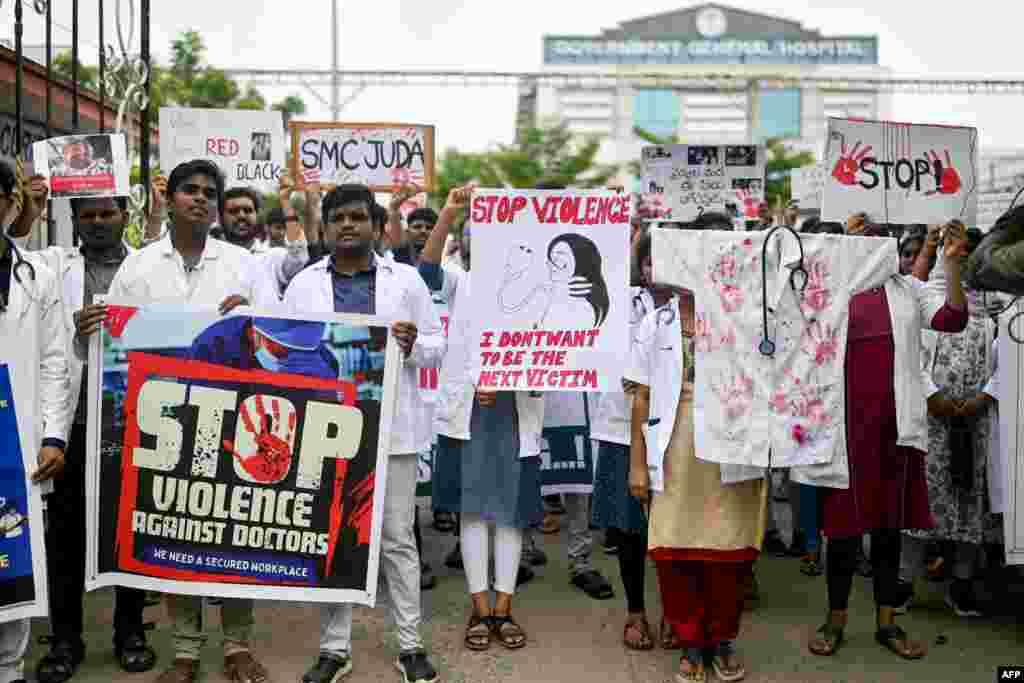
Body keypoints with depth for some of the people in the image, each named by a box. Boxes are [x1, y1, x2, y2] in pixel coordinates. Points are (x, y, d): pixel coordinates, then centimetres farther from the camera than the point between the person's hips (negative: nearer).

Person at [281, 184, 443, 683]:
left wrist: (414, 345, -15)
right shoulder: (303, 284, 7)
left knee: (398, 538, 5)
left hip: (392, 427, -1)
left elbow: (437, 346, 5)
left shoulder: (406, 279, 5)